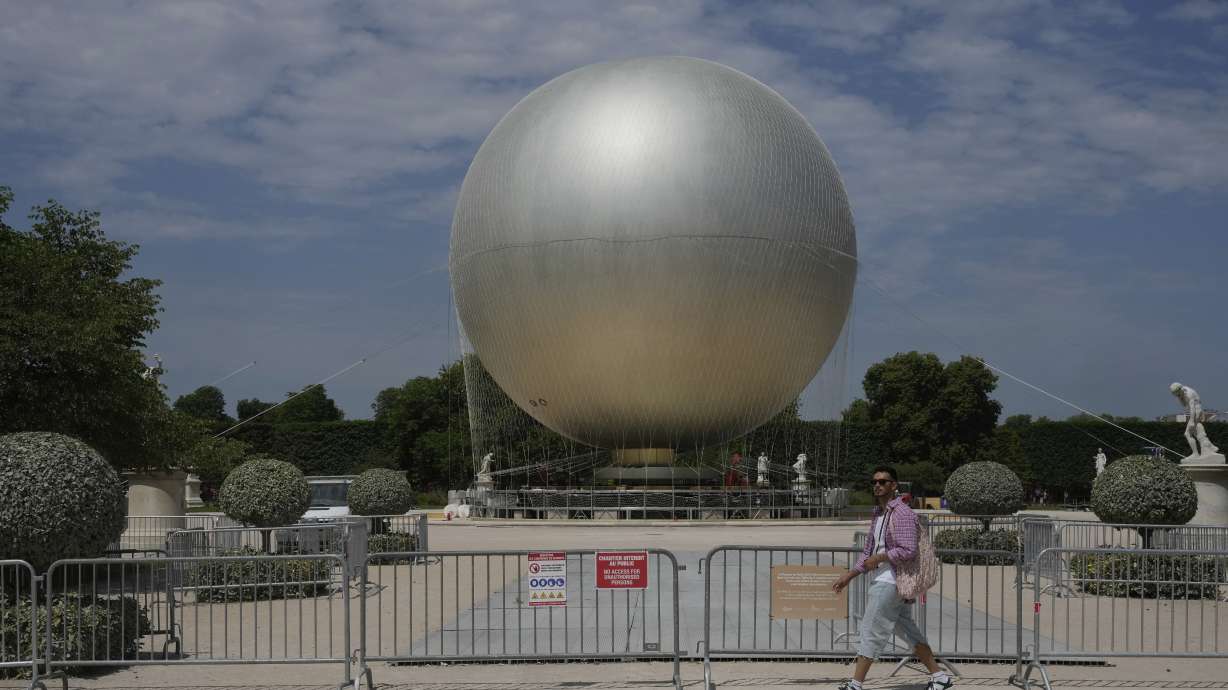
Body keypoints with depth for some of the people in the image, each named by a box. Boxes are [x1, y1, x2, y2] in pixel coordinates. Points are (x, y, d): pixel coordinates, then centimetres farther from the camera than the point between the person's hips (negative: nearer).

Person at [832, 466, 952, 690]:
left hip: (890, 581, -10)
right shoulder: (879, 514, 15)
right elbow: (869, 551, 21)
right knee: (906, 630, 14)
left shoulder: (901, 513, -15)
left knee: (872, 632, -5)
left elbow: (908, 551, -24)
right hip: (884, 580, 10)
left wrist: (877, 559, -15)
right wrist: (849, 575, 15)